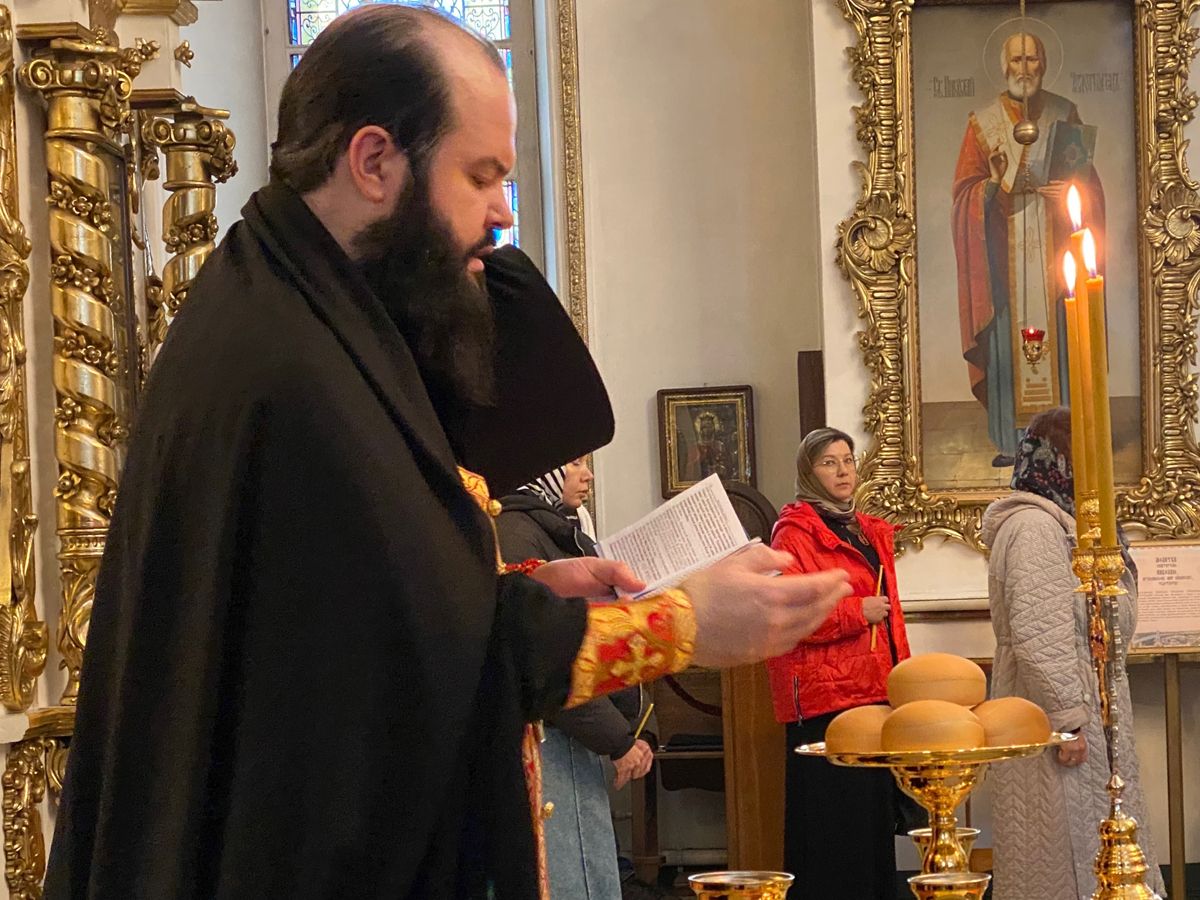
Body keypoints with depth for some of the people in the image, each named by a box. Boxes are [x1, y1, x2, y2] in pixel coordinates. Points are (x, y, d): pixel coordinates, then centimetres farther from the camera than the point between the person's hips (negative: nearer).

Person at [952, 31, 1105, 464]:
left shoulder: (1064, 114, 6)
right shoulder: (983, 123, 4)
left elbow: (1087, 180, 10)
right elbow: (965, 190, 2)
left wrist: (1070, 189, -11)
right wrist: (995, 183, -18)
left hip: (1053, 246, 1)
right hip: (1005, 247, -1)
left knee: (1058, 336, -1)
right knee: (1007, 340, -3)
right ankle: (1009, 442, 2)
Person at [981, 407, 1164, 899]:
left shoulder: (1058, 522, 16)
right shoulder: (1033, 527, -17)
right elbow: (1039, 637, -24)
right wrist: (1068, 720, -24)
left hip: (1083, 712, 10)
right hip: (1062, 714, -10)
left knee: (1088, 849, 12)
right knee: (1068, 856, -6)